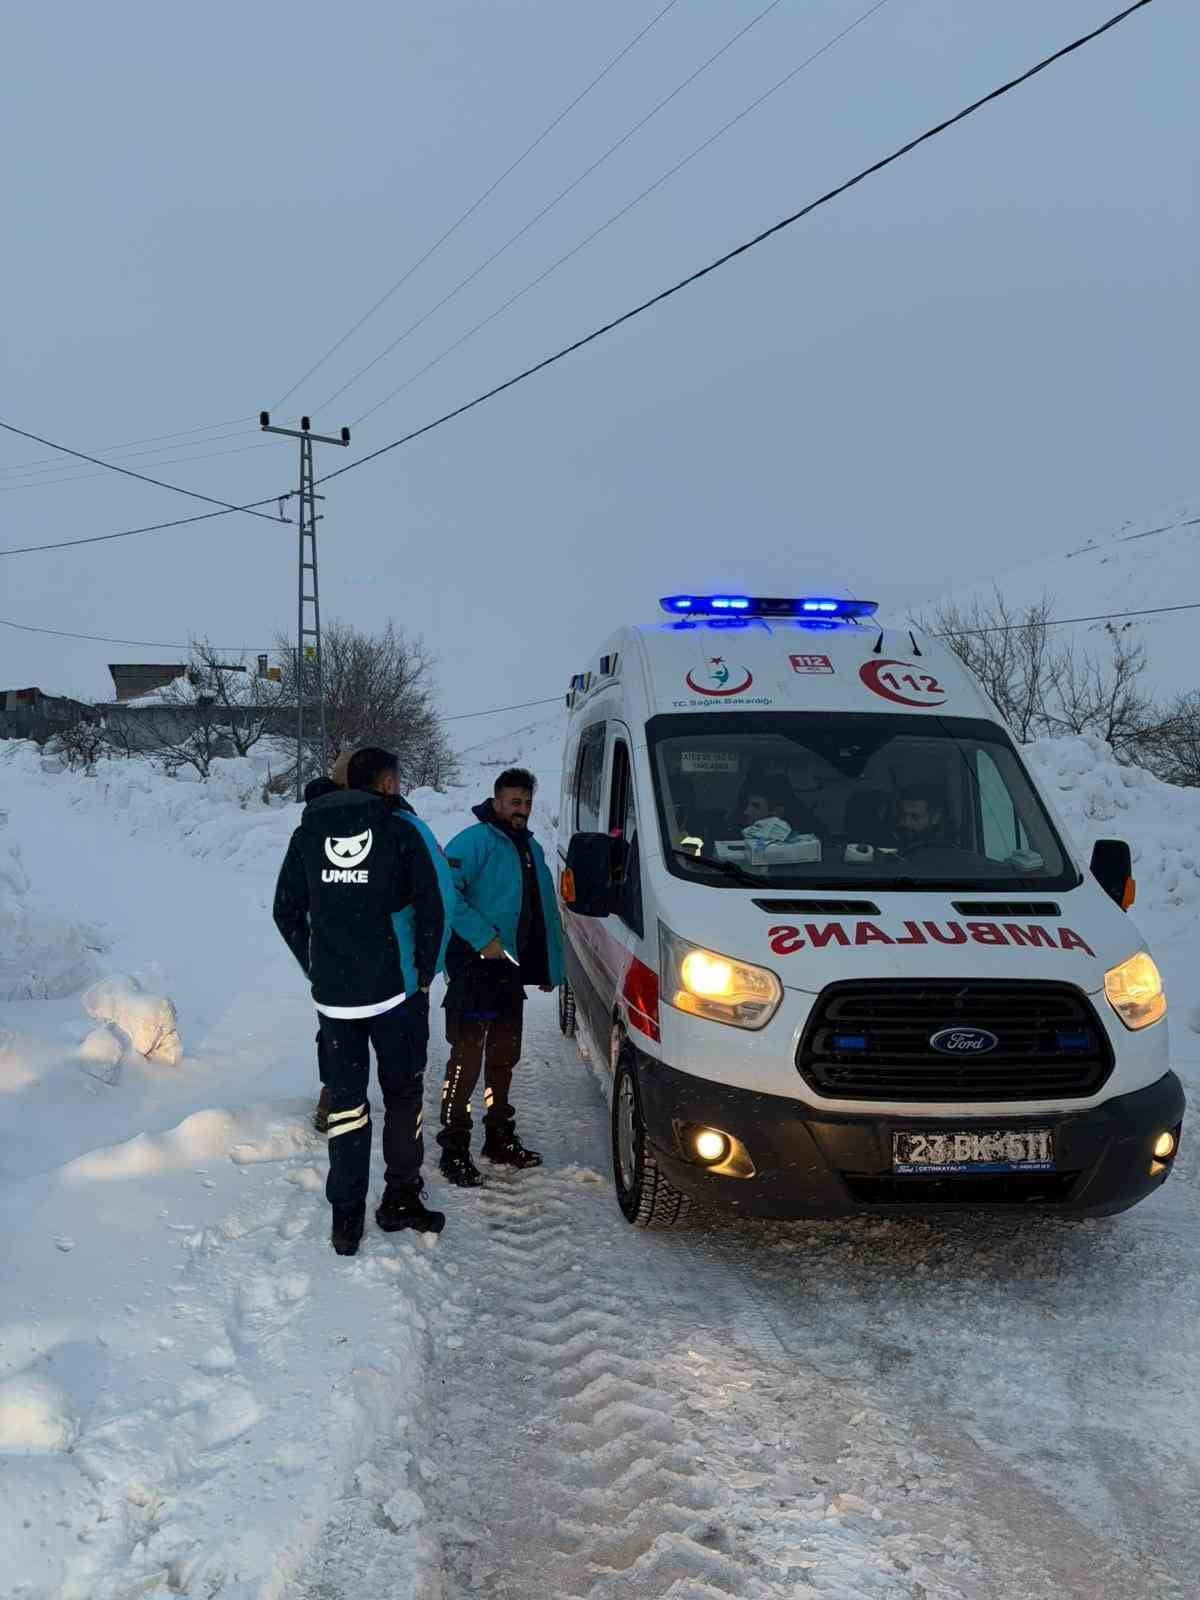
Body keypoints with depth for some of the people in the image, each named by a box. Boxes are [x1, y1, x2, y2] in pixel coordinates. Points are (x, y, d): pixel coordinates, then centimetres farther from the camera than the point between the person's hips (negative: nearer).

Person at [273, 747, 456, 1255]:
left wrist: (316, 970, 15)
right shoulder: (404, 828, -5)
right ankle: (400, 1198, 19)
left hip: (332, 993, 3)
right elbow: (439, 904, -11)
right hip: (396, 989, -3)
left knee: (345, 1098, 10)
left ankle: (345, 1215, 10)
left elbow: (286, 911, 10)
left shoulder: (309, 830, 7)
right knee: (402, 1092, 13)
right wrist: (426, 972, 0)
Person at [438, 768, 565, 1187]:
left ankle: (500, 1137, 29)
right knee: (467, 1058, -7)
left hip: (511, 970, 9)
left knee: (503, 1057, 17)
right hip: (474, 970, -9)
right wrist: (483, 937, -25)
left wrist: (550, 967, 19)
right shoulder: (475, 841, -11)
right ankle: (454, 1149, 1)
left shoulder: (531, 849, 17)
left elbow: (546, 912, 22)